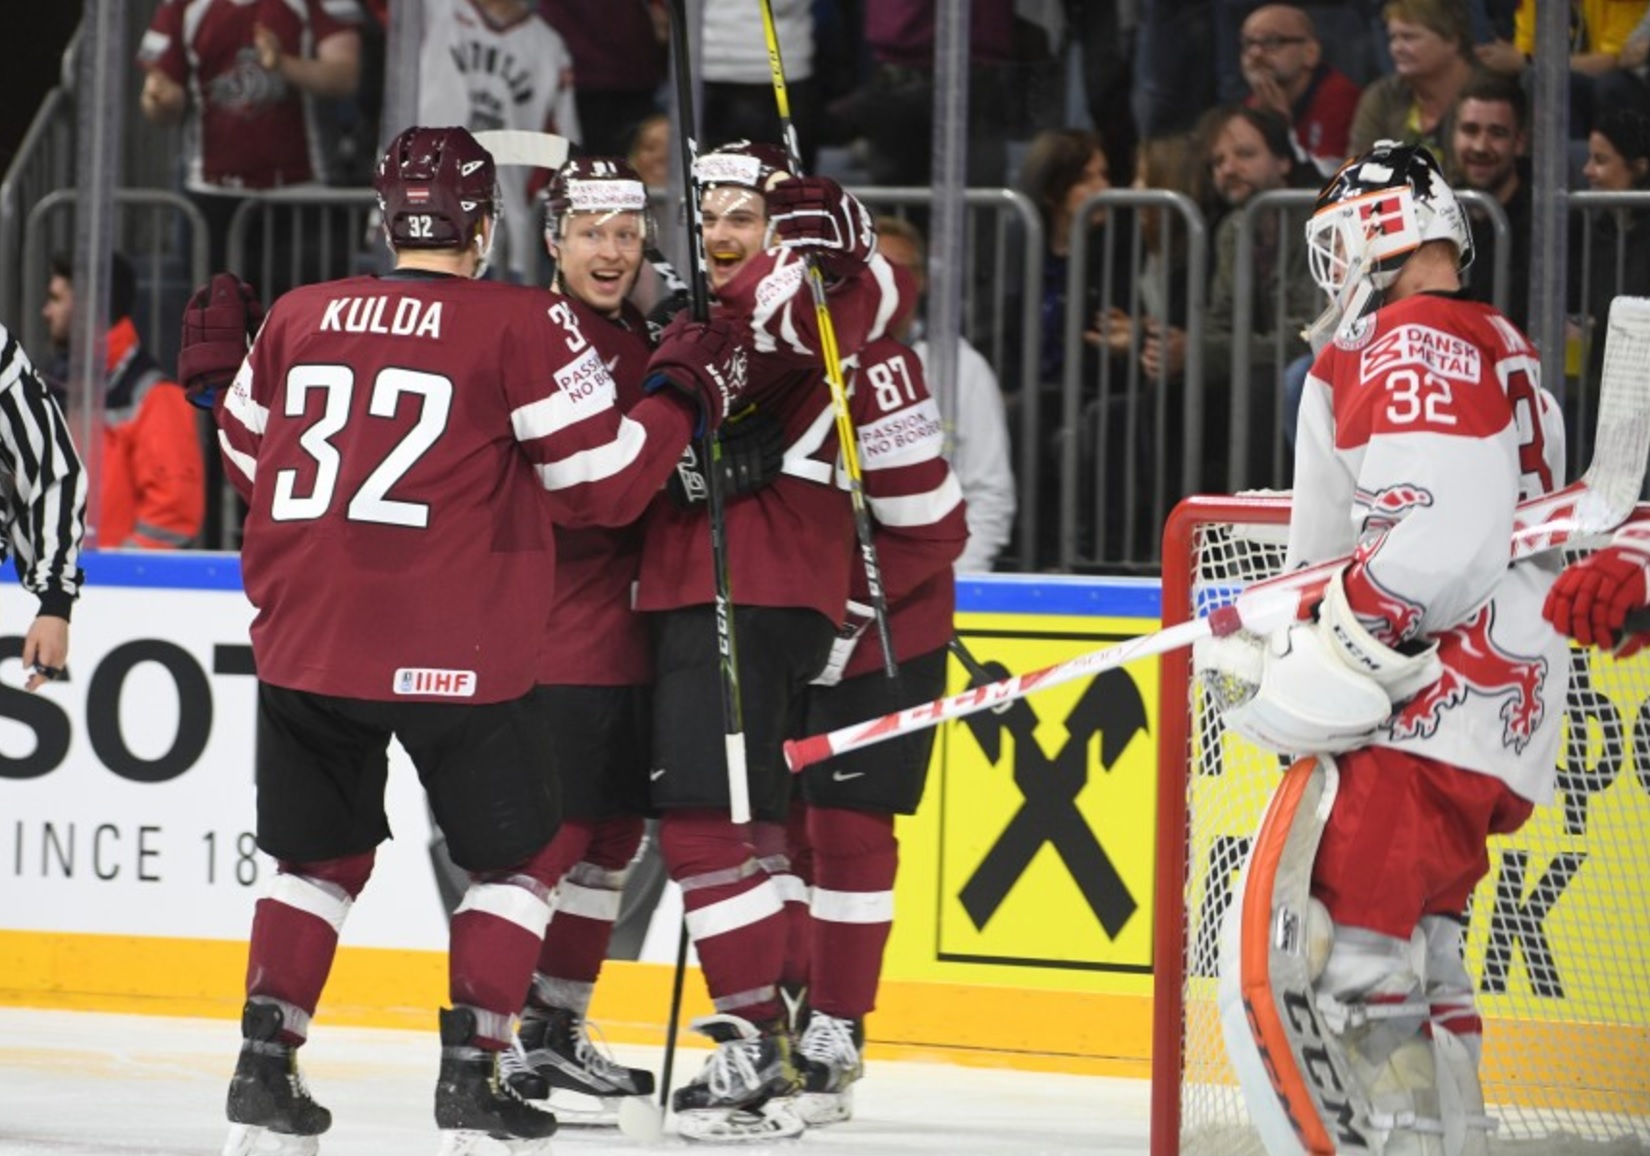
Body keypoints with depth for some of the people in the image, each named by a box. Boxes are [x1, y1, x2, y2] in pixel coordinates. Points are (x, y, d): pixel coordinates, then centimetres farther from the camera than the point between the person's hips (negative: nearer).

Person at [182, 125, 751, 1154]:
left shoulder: (297, 320, 8)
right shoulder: (525, 326, -6)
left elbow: (259, 467, 19)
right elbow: (604, 481, -5)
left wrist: (217, 380, 35)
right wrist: (686, 393, 9)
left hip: (306, 638, 4)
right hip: (455, 653, -4)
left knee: (323, 855, 20)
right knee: (518, 857, 12)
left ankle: (266, 1063, 11)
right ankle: (471, 1071, 3)